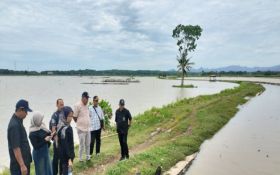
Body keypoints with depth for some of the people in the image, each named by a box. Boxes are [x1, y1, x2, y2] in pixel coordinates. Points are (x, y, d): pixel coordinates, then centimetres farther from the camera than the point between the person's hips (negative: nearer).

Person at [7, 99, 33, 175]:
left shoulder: (18, 121, 7)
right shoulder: (14, 125, -22)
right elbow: (15, 148, -25)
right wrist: (22, 165, -25)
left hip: (25, 161, 9)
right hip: (19, 164, -9)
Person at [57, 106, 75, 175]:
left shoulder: (61, 125, 3)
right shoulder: (66, 129, -25)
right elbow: (66, 145, -25)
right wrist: (70, 159, -23)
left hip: (62, 155, 9)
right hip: (66, 156, -9)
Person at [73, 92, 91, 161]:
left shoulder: (86, 105, 9)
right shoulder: (77, 105, -13)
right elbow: (74, 117, -10)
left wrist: (87, 124, 12)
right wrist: (79, 124, 1)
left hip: (88, 128, 7)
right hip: (81, 129, -7)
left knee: (88, 144, 15)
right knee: (82, 145, 1)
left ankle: (88, 157, 28)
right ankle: (80, 159, 15)